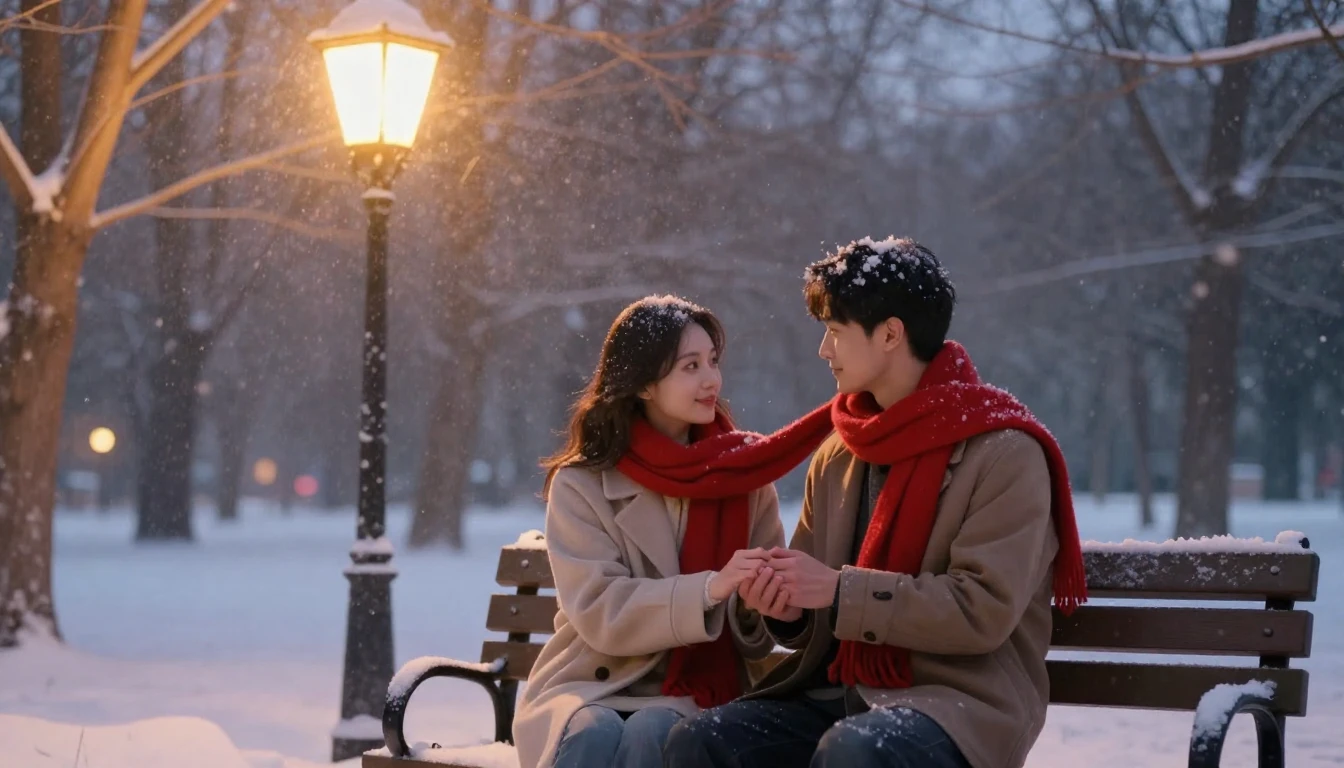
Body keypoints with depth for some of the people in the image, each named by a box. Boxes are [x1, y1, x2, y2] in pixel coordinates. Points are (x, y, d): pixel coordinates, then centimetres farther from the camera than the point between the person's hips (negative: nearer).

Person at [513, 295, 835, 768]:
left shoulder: (743, 474, 7)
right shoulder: (581, 485, -2)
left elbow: (762, 624, 10)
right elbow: (600, 611, -13)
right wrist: (709, 590, -27)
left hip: (690, 695, 1)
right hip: (590, 688, -1)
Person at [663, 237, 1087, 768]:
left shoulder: (1003, 451, -8)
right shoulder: (838, 457, 13)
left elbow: (983, 610, -18)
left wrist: (840, 590, -19)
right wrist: (788, 608, -7)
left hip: (962, 703, -6)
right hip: (845, 694, 6)